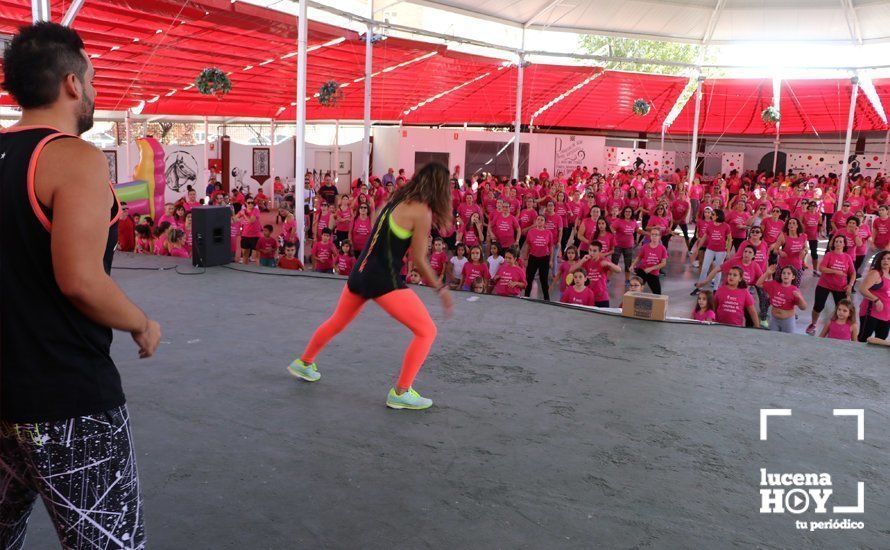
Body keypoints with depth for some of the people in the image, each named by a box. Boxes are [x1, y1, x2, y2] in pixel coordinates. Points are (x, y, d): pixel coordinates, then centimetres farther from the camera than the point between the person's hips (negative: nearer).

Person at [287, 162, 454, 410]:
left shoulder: (397, 199, 13)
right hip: (384, 280, -9)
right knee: (427, 331, 1)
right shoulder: (422, 211, -10)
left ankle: (303, 363, 47)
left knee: (337, 322, 29)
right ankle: (401, 393, 3)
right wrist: (440, 289, 1)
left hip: (361, 272, 9)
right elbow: (419, 261, -8)